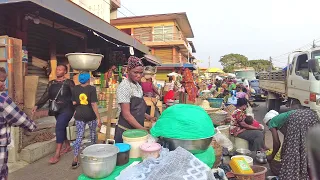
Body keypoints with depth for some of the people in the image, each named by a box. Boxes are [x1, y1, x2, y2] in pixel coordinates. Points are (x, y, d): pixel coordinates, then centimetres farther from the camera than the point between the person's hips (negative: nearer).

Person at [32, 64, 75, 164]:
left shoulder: (69, 82, -5)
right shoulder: (51, 83, 10)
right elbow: (46, 96, 7)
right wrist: (37, 105, -5)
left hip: (66, 109, -6)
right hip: (56, 110, 6)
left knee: (59, 128, -15)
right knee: (61, 128, 14)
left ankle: (57, 154, -10)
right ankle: (68, 146, 34)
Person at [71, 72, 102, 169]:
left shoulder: (75, 88, 0)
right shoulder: (92, 88, -11)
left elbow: (74, 102, 1)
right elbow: (93, 104, -17)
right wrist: (98, 118, -15)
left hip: (79, 116, 2)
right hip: (90, 115, -2)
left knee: (79, 136, 5)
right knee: (93, 132, 22)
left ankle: (75, 160, 0)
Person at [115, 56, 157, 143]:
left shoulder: (138, 85, 6)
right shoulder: (124, 86, -18)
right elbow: (126, 114, -21)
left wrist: (147, 117, 4)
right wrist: (143, 129, -21)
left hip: (136, 130, 8)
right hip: (126, 131, -7)